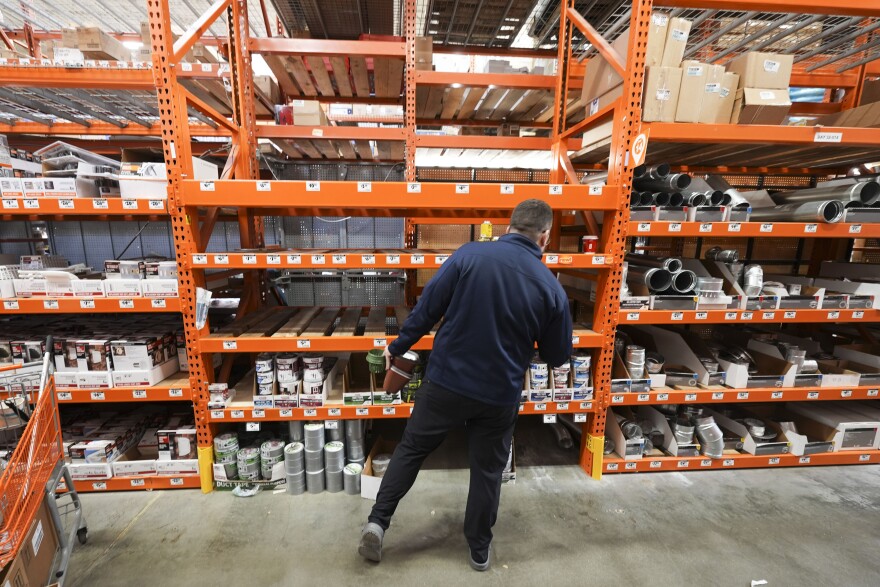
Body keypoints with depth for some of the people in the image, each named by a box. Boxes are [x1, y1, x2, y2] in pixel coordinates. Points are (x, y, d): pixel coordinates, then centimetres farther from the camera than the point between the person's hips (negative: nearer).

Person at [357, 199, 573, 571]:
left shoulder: (469, 254, -11)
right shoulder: (551, 287, -7)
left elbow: (427, 308, -8)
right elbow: (558, 356, 3)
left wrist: (398, 347, 6)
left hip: (446, 379, 0)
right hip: (499, 394, 1)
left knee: (411, 448, 20)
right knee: (488, 470, 21)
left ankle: (377, 521, 23)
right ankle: (479, 550, 38)